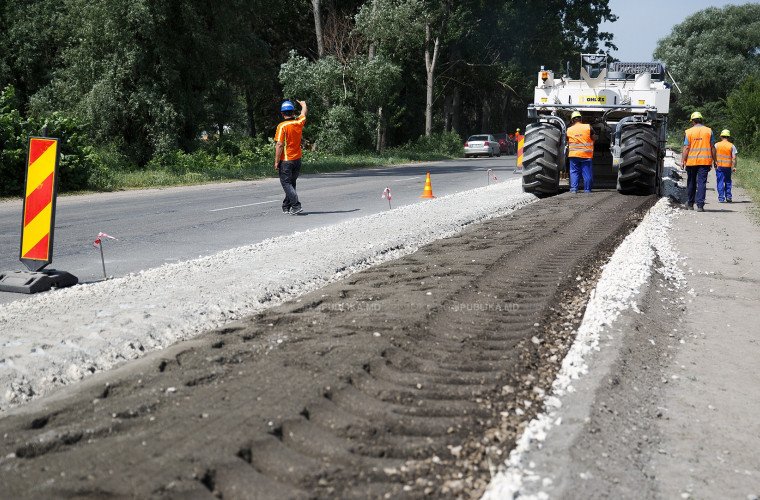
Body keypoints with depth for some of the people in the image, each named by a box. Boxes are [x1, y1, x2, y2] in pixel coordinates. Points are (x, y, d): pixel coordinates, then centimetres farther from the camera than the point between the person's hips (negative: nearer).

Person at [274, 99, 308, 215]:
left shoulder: (282, 126, -14)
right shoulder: (299, 123, 2)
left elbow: (279, 145, -18)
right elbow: (304, 113, 26)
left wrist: (276, 161, -12)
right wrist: (303, 104, 47)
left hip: (285, 160, -6)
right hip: (297, 159, 6)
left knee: (286, 183, -3)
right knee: (291, 183, 16)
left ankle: (296, 205, -17)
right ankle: (286, 206, 23)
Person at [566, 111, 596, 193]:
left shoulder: (569, 130, 3)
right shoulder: (588, 127, -3)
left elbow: (567, 142, 12)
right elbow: (594, 138, 5)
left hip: (573, 155, 1)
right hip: (586, 155, -1)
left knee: (574, 172, 7)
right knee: (587, 173, 5)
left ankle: (573, 188, -2)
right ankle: (587, 189, 6)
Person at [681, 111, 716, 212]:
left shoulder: (689, 132, 0)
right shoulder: (709, 131, 3)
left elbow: (686, 148, -5)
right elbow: (712, 147, 3)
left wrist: (683, 160, -3)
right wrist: (714, 160, 9)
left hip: (691, 161, 0)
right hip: (705, 161, 0)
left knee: (691, 183, 13)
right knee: (702, 182, -2)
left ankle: (690, 204, 25)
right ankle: (700, 205, -11)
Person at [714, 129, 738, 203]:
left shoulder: (717, 145, 0)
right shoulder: (731, 146, 0)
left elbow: (714, 155, -1)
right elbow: (734, 158, -3)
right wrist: (734, 167, 1)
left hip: (719, 166, -1)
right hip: (728, 166, 1)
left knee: (720, 182, 2)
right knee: (728, 182, 15)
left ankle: (721, 198, -2)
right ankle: (728, 196, 13)